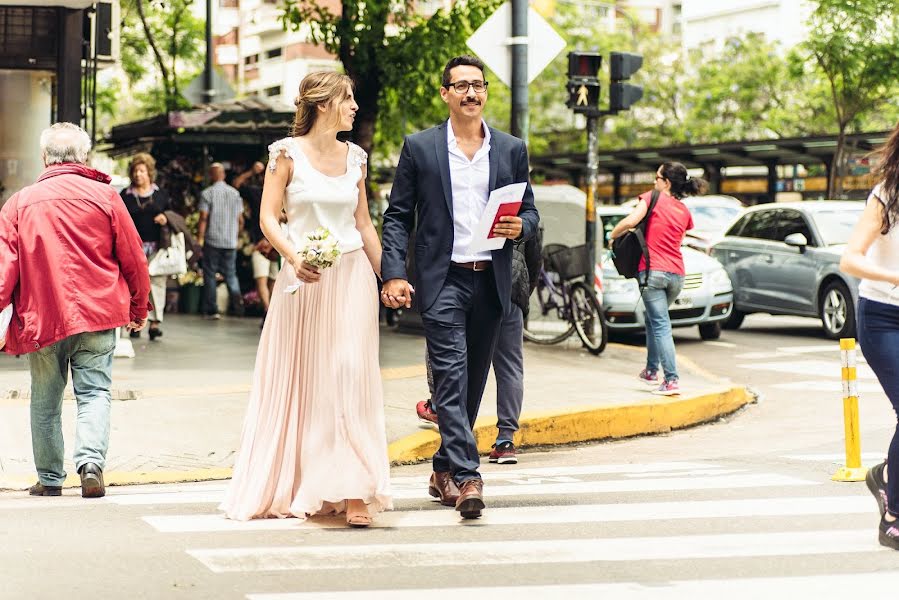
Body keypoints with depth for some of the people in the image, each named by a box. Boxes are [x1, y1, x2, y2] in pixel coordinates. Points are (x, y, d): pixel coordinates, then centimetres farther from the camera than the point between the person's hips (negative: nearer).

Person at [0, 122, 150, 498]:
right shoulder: (104, 196, 0)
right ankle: (91, 461, -20)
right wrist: (139, 309, 18)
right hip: (97, 314, -1)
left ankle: (49, 478, 18)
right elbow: (133, 259, 5)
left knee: (45, 402, 13)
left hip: (42, 318, 1)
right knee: (94, 393, 1)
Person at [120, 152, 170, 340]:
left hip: (156, 247, 1)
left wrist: (166, 219, -3)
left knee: (156, 282, -6)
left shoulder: (160, 195, 12)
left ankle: (155, 322, -5)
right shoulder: (125, 196, 8)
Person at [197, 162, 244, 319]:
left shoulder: (207, 193, -6)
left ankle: (211, 309, 5)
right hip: (231, 242, 3)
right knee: (230, 274, 10)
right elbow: (240, 220, 8)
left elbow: (203, 218, -10)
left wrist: (199, 239, -6)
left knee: (210, 274, 6)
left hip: (212, 241, -3)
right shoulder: (235, 193, 6)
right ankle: (236, 298, -16)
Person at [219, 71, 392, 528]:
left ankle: (352, 492, -9)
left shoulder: (355, 157, 10)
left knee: (350, 377, -6)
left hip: (351, 277, 3)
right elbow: (268, 218, -7)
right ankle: (289, 486, 17)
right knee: (299, 381, 4)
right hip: (304, 279, -3)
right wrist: (294, 258, -23)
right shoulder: (287, 153, -3)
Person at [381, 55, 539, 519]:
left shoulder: (512, 149, 11)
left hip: (491, 282, 4)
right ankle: (466, 477, -18)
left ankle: (445, 471, 23)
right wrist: (394, 275, -10)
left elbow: (529, 211, 16)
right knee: (452, 376, -14)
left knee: (473, 380, 9)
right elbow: (397, 216, 2)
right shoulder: (420, 147, 3)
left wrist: (520, 227, -9)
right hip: (441, 280, -3)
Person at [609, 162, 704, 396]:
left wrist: (613, 234, 3)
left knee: (661, 326, -9)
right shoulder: (684, 212, 16)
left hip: (653, 270, -6)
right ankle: (651, 371, 29)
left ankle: (672, 380, -17)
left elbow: (630, 221, -15)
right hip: (677, 274, 6)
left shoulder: (653, 197, -1)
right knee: (653, 318, 25)